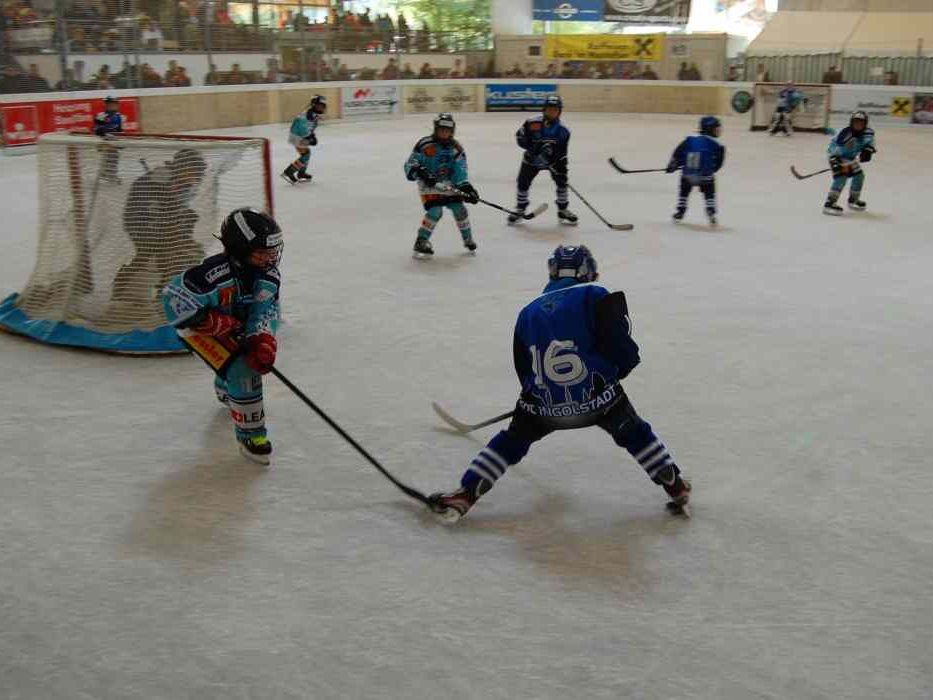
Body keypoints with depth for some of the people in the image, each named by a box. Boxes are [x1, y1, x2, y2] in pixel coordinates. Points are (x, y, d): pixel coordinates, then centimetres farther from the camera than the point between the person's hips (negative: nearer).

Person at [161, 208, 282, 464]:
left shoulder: (269, 275, -16)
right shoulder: (216, 274, -38)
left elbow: (266, 310, -14)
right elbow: (173, 296, -36)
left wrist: (263, 340, -34)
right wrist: (215, 322, -36)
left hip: (235, 323, 7)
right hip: (197, 325, -7)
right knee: (241, 368, -21)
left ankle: (226, 392, 53)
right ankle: (249, 433, -7)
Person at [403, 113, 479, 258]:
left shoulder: (456, 148, -1)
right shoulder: (425, 144, -14)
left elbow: (460, 171, -5)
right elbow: (410, 166, -13)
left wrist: (467, 188, -19)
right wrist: (421, 173, -31)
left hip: (448, 184, 4)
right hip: (428, 185, -4)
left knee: (459, 209, -4)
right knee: (435, 211, -22)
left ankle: (468, 240, 19)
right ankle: (421, 243, -9)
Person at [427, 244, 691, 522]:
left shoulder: (528, 312, 14)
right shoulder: (595, 297, 0)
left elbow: (524, 371, 20)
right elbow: (617, 337, -12)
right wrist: (625, 363, 9)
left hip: (544, 406, 3)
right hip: (598, 398, -2)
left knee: (512, 441, 23)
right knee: (634, 433, 23)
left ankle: (464, 495, 16)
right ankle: (676, 488, 29)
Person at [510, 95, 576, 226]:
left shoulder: (563, 130, -15)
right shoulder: (532, 123, -22)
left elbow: (562, 152, -10)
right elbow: (520, 137, -15)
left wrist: (561, 166, -21)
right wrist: (534, 147, -26)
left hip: (552, 159, 1)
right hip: (531, 158, -1)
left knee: (561, 181, -9)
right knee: (523, 183, -3)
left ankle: (563, 211, 9)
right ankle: (519, 210, 20)